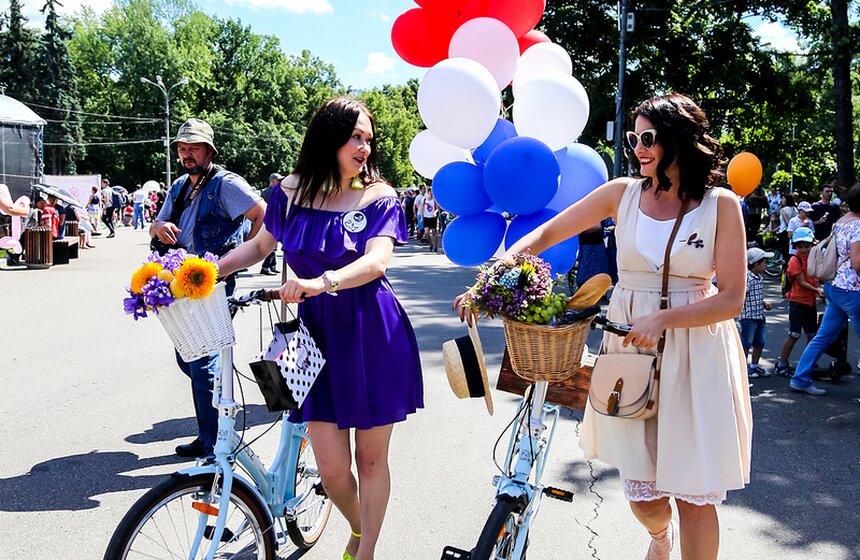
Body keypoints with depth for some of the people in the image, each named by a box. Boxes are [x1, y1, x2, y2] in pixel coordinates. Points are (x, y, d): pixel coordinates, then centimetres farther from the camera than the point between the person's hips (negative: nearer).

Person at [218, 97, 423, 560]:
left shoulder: (378, 197, -3)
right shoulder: (291, 192, 4)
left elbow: (375, 261, -20)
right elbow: (260, 245, 19)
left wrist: (321, 282, -37)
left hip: (372, 335, -1)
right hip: (317, 333, 2)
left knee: (371, 459, 7)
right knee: (332, 468, 1)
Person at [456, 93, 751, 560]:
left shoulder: (721, 204, -4)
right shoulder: (623, 193, 2)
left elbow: (731, 298, -8)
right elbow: (548, 232, 2)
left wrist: (662, 319, -21)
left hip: (695, 351, -2)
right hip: (629, 345, 2)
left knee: (694, 494, 2)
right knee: (642, 494, 9)